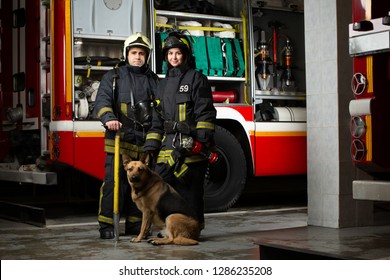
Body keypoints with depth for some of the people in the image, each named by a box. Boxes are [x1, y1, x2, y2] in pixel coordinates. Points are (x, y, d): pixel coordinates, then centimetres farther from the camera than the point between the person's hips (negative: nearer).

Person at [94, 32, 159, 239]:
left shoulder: (153, 80, 18)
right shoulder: (113, 77, 8)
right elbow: (102, 100, -6)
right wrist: (109, 118, -26)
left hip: (145, 142, 4)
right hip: (120, 140, -3)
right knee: (114, 181, -8)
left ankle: (135, 224, 16)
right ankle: (106, 225, -2)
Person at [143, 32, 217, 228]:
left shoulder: (196, 78, 3)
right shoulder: (163, 84, 22)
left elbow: (205, 111, -6)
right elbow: (157, 118, 21)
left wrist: (204, 139, -16)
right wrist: (151, 146, 13)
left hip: (189, 144, -6)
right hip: (168, 144, 6)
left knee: (189, 187, -4)